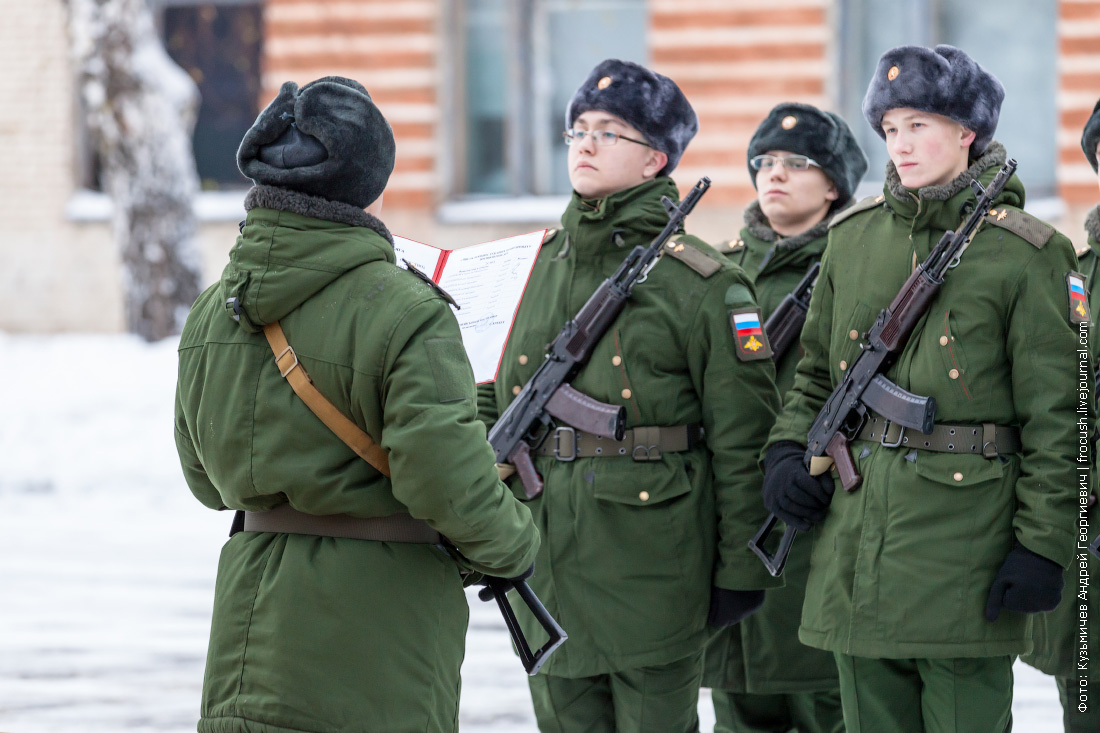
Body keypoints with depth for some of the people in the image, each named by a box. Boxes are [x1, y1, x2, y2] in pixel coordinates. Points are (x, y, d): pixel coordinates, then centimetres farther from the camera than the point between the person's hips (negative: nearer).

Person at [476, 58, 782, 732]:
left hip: (653, 568, -6)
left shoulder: (701, 283, -6)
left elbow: (743, 440, -6)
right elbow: (505, 390, 25)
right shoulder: (541, 265, 12)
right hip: (548, 556, 6)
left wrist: (740, 569, -7)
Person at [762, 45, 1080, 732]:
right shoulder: (854, 237, 11)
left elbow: (1054, 417, -5)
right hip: (857, 544, 5)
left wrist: (1043, 542, -10)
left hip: (966, 536, -5)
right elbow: (818, 372, 22)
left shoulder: (1024, 253, -4)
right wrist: (788, 448, 4)